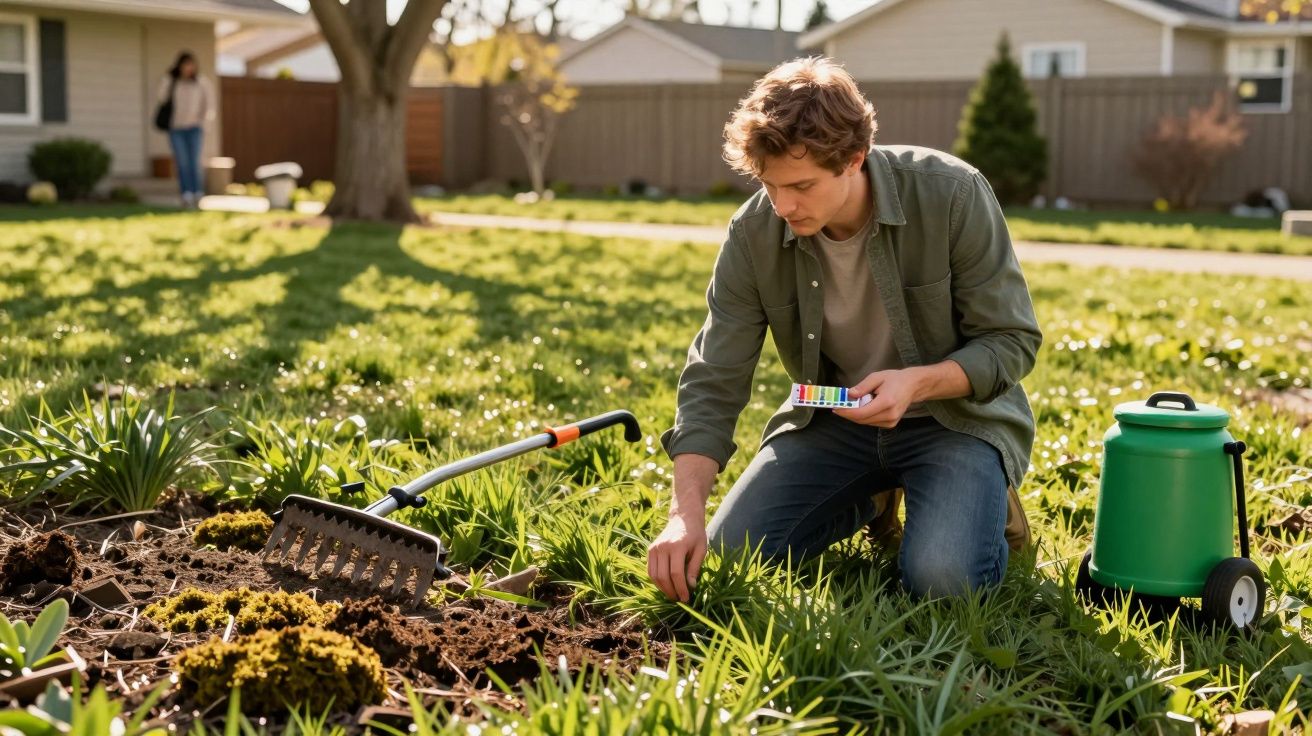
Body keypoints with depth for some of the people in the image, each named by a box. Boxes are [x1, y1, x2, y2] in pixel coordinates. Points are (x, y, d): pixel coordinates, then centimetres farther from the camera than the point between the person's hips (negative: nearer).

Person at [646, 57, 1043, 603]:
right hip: (832, 418, 4)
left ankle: (986, 504, 10)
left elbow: (1012, 341, -14)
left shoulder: (953, 195, -24)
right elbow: (713, 383, -12)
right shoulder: (753, 233, -16)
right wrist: (686, 514, -25)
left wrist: (918, 382, -34)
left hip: (955, 411, -3)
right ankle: (871, 502, 17)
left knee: (941, 579, -28)